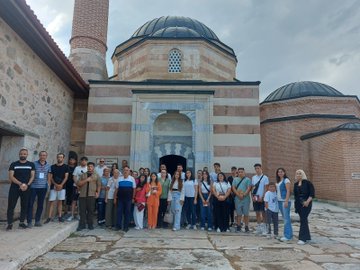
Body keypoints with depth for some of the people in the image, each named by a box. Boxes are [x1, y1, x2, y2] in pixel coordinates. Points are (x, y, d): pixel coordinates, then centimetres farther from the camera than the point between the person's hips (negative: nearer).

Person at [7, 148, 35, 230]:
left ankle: (22, 222, 16)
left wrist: (27, 184, -12)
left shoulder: (31, 164, 6)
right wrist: (20, 184, -16)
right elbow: (11, 176, -4)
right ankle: (10, 224, 5)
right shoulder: (14, 164, 3)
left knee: (24, 206, 5)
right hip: (14, 188, -1)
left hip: (26, 188, 1)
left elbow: (32, 176, 4)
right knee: (11, 206, -2)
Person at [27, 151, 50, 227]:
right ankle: (29, 222, 5)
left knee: (40, 205, 9)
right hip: (33, 187, -3)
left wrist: (48, 183, 8)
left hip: (43, 187, 3)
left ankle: (37, 221, 20)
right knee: (30, 204, -2)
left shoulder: (48, 165, 8)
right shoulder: (34, 164, -3)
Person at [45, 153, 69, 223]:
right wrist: (55, 184, -11)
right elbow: (50, 177, 2)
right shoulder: (52, 167, 5)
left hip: (62, 187, 0)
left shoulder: (66, 167, 3)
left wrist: (61, 185, -13)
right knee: (51, 201, -1)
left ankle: (60, 216, 12)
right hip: (53, 187, 0)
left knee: (60, 201, 6)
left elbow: (66, 177, -1)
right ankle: (49, 217, 2)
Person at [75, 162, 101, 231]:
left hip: (91, 195, -1)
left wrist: (98, 193, -4)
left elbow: (99, 185, 7)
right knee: (82, 210, 2)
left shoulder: (96, 176, 10)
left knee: (90, 210, 2)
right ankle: (82, 225, 9)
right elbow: (78, 183, 1)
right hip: (82, 195, 1)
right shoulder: (83, 175, 12)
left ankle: (90, 224, 12)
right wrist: (86, 180, -10)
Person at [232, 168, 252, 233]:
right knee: (238, 214, 8)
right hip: (237, 198, 2)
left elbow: (249, 188, -5)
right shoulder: (235, 179, 12)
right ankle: (238, 227, 15)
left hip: (246, 198, -2)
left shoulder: (247, 180, 4)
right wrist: (238, 194, -11)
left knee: (246, 214, 3)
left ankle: (246, 227, 11)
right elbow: (233, 188, 3)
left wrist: (243, 195, -17)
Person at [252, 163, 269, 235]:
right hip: (255, 198, 4)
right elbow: (253, 187, 11)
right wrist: (253, 196, 0)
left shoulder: (265, 177, -5)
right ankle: (258, 228, 20)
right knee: (257, 213, 10)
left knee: (263, 213, 0)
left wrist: (262, 197, -13)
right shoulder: (253, 177, 9)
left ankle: (264, 229, 9)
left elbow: (266, 188, -7)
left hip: (262, 198, -4)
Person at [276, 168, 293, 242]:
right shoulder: (278, 181, 16)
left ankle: (288, 236, -2)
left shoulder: (286, 180, -6)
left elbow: (288, 191, -13)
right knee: (284, 218, 12)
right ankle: (288, 235, 19)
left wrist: (286, 201, -19)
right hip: (279, 201, 8)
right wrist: (276, 200, 11)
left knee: (286, 218, -6)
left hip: (285, 201, -8)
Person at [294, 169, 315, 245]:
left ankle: (303, 238, -9)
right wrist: (296, 204, 11)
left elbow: (312, 193, -11)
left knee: (303, 220, -11)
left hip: (306, 204, -6)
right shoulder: (295, 184, 12)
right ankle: (307, 237, 23)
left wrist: (308, 201, -20)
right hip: (298, 204, 6)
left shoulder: (307, 182, -6)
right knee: (304, 219, 12)